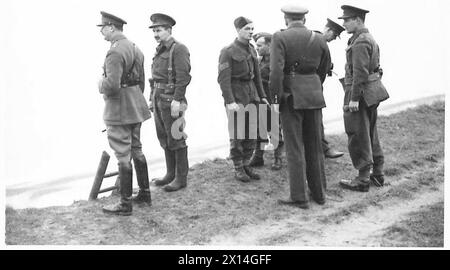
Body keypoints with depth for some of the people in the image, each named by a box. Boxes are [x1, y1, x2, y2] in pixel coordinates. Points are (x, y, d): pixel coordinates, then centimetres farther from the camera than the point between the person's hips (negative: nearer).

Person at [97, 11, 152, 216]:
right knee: (136, 150, 18)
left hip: (119, 112, -9)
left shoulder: (115, 52, -19)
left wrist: (101, 85, -7)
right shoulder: (135, 49, 11)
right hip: (135, 107, 9)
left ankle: (125, 204, 5)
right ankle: (144, 193, 27)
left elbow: (112, 85, -27)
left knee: (123, 156, -3)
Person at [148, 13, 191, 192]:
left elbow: (183, 76, -17)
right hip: (158, 100, 9)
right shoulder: (160, 50, 17)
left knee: (175, 139, -4)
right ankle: (170, 174, 22)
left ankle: (181, 178, 3)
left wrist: (177, 100, -22)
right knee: (164, 139, 13)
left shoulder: (179, 49, -10)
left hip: (171, 101, -9)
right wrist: (152, 99, 16)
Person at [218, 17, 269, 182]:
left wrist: (262, 96, 15)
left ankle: (246, 166, 20)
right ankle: (238, 169, 10)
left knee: (251, 134, 7)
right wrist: (229, 101, -20)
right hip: (236, 98, -6)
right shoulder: (228, 51, -8)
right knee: (237, 136, -1)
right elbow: (223, 78, -13)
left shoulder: (251, 50, 12)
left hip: (251, 97, 6)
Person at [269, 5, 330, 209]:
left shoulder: (280, 38, -7)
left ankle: (299, 198, 4)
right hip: (314, 95, 4)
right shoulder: (319, 39, 6)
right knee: (314, 146, 14)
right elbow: (323, 70, 15)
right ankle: (319, 193, 22)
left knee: (295, 148, 1)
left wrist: (276, 99, -11)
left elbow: (276, 71, -17)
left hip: (291, 96, -4)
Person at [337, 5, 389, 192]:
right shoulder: (370, 39, 15)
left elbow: (360, 73, -23)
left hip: (360, 94, -10)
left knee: (359, 138, -3)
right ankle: (377, 174, 25)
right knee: (371, 135, 17)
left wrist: (354, 98, -23)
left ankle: (363, 179, 3)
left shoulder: (360, 42, -17)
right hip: (371, 94, 10)